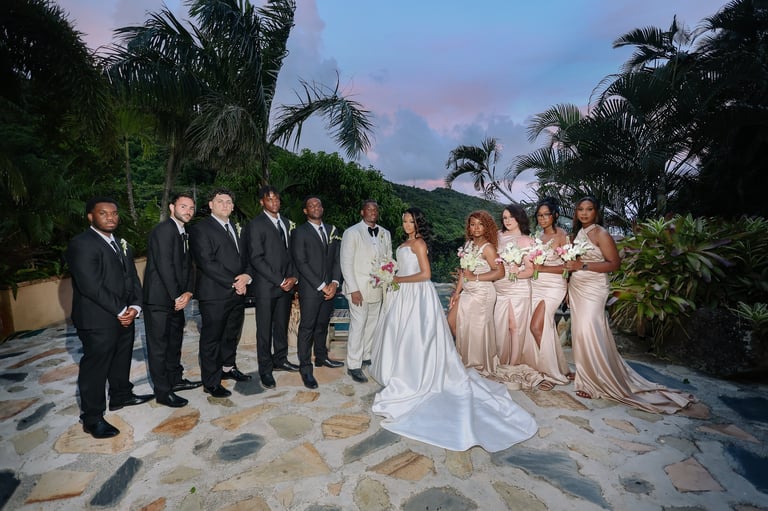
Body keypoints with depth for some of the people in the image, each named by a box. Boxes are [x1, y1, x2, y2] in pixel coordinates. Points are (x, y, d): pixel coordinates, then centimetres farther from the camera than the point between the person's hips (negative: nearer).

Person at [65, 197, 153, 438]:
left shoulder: (122, 244, 13)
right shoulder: (81, 244, -13)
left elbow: (132, 278, 9)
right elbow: (91, 286, -21)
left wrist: (135, 306, -6)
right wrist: (120, 311, -16)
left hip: (125, 317, 8)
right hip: (98, 320, -8)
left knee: (122, 360, 21)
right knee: (95, 367, 3)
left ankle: (121, 396, 40)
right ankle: (92, 418, 17)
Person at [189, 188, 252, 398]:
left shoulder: (235, 228, 17)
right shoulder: (200, 229, -8)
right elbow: (207, 263, -17)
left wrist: (246, 276, -3)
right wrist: (233, 283, -16)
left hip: (238, 293, 8)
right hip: (215, 294, -7)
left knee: (232, 334, 19)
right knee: (212, 338, 4)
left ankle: (228, 367, 39)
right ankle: (211, 383, 18)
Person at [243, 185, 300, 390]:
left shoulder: (286, 223, 13)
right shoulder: (255, 224, -7)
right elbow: (256, 258, -14)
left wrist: (293, 277, -1)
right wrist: (280, 281, -15)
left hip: (286, 284, 6)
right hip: (266, 286, -6)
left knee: (282, 325, 16)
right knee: (265, 329, 5)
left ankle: (280, 360, 32)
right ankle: (265, 370, 18)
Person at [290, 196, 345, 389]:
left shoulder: (332, 230, 12)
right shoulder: (299, 232, -5)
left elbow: (337, 258, 9)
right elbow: (301, 263, -11)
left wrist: (334, 283, -5)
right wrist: (321, 286, -14)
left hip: (329, 288, 5)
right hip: (310, 289, -5)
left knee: (322, 325, 17)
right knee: (307, 328, 2)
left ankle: (321, 357, 34)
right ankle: (305, 367, 13)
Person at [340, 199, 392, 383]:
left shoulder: (385, 234, 9)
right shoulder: (352, 233, -7)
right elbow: (346, 263, -10)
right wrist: (353, 289, -16)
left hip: (378, 288, 6)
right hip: (359, 288, -5)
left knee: (372, 324, 14)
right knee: (358, 326, -2)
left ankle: (366, 356, 32)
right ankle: (353, 365, 11)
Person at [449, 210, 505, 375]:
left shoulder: (488, 247, -12)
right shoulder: (468, 244, 8)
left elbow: (499, 272, -18)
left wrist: (475, 277, -14)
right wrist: (457, 292, 8)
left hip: (482, 293, -7)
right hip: (467, 292, 7)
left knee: (478, 329, 3)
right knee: (462, 327, 11)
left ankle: (482, 367, 24)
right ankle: (467, 363, 29)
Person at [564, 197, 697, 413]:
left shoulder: (600, 233, -10)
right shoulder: (578, 233, 12)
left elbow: (614, 263, -14)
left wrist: (583, 266, -21)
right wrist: (569, 289, 15)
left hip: (593, 289, -7)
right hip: (576, 288, 7)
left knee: (589, 333, -9)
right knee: (580, 333, 9)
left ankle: (595, 382, 3)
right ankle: (586, 376, 21)